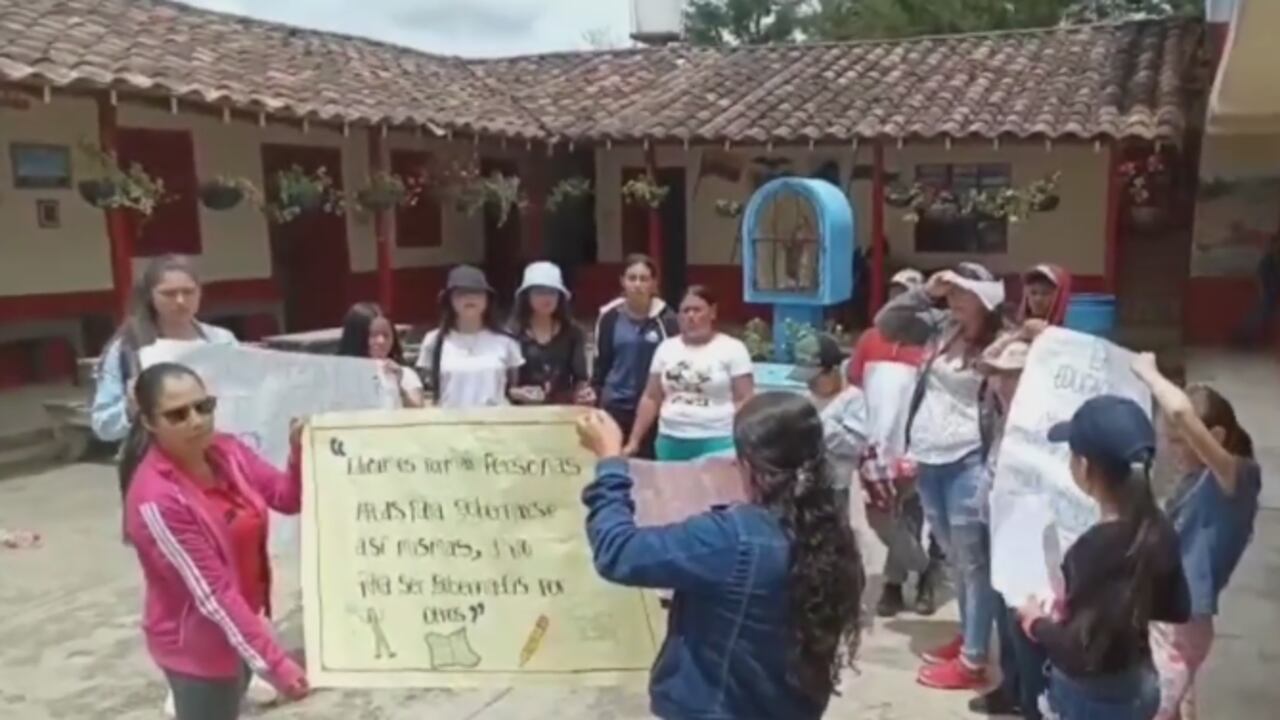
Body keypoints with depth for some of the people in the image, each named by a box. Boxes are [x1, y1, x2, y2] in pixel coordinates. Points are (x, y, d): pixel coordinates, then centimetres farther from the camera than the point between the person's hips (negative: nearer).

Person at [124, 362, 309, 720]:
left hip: (241, 629, 7)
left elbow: (289, 498, -2)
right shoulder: (155, 498, -28)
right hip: (198, 645, -7)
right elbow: (211, 592, -27)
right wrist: (273, 662, -27)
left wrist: (301, 454, -23)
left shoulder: (225, 450, -7)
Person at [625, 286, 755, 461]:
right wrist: (634, 440, 8)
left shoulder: (732, 349, 0)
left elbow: (744, 401, -4)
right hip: (671, 442, 4)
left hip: (717, 442, -3)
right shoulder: (666, 348, 11)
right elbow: (651, 399, 13)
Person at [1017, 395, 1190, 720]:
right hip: (1136, 687, 8)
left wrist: (1036, 622, -10)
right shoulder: (1157, 531, -7)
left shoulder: (1095, 549, -30)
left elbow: (1082, 652, -27)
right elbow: (1176, 608, 8)